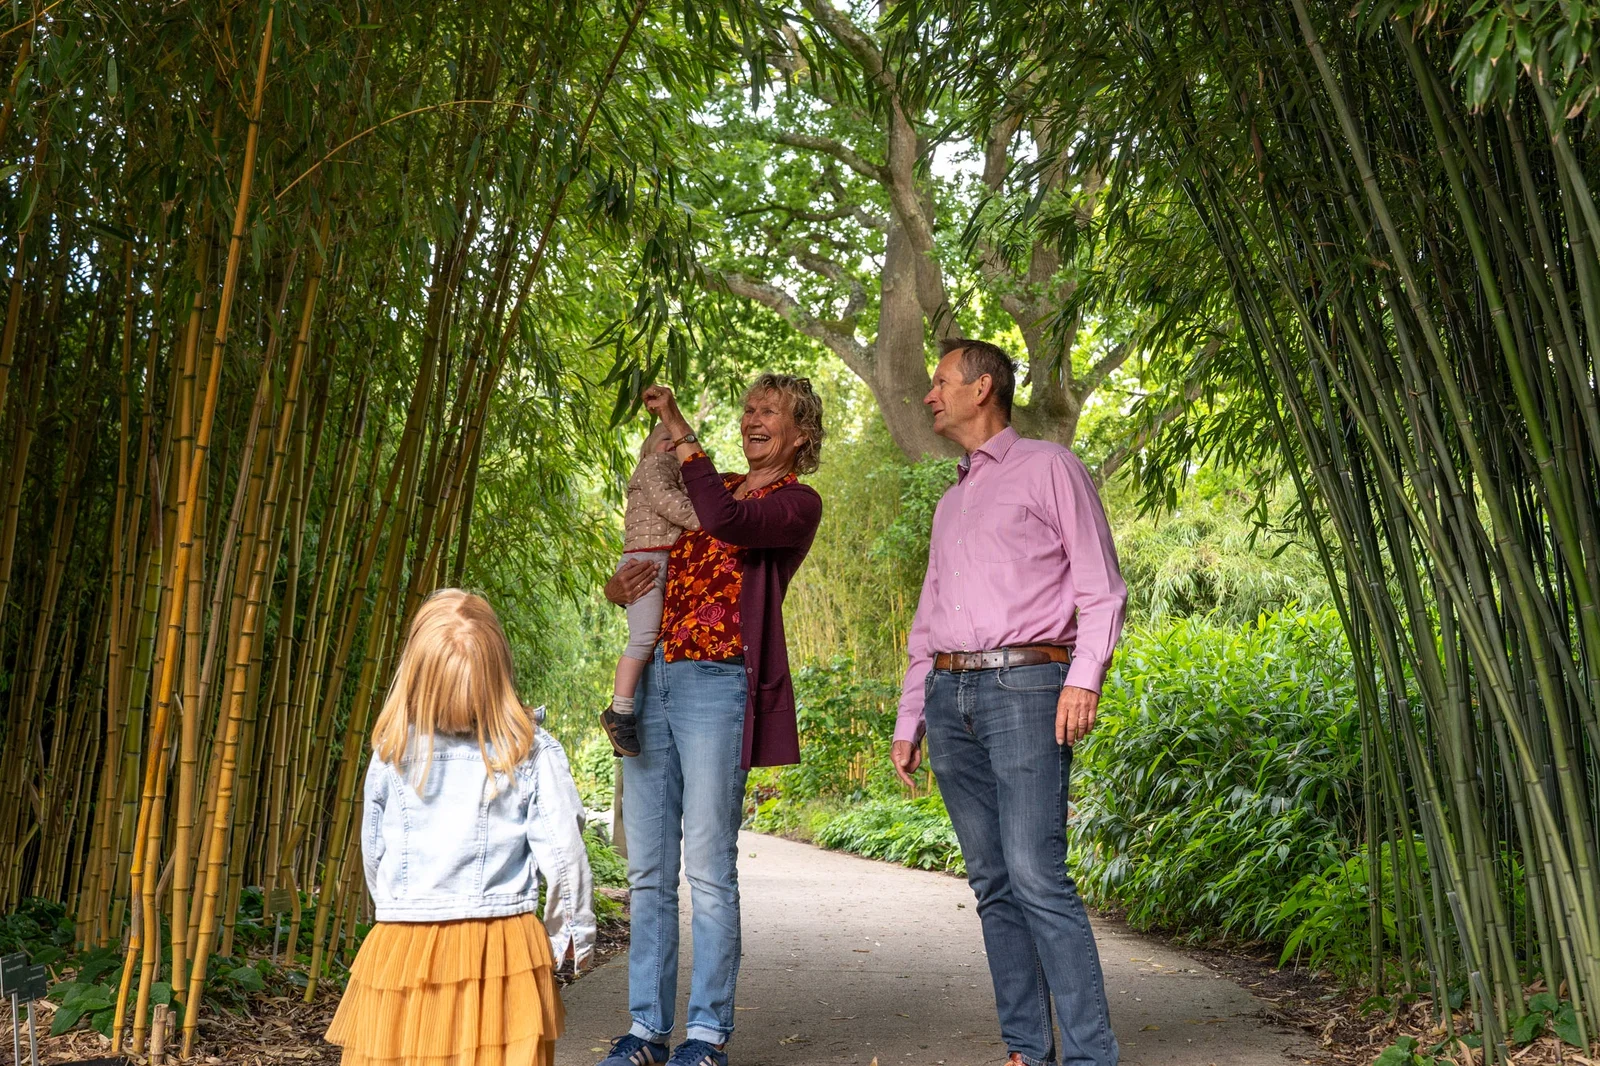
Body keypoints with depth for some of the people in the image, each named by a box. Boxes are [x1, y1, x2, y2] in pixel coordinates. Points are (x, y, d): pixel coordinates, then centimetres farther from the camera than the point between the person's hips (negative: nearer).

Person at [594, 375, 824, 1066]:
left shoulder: (798, 503, 3)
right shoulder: (714, 489, 23)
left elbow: (727, 521, -19)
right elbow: (648, 567, 29)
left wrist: (681, 434, -8)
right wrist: (619, 587, 5)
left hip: (717, 681, -6)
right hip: (653, 680, 7)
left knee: (708, 865, -7)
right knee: (648, 869, 5)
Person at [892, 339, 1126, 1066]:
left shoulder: (1048, 467, 5)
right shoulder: (950, 503, 25)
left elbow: (1101, 588, -2)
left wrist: (1084, 678, -17)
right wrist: (908, 720, 19)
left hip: (1026, 685, -7)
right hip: (950, 696, 7)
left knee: (1036, 874, -16)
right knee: (992, 882, 4)